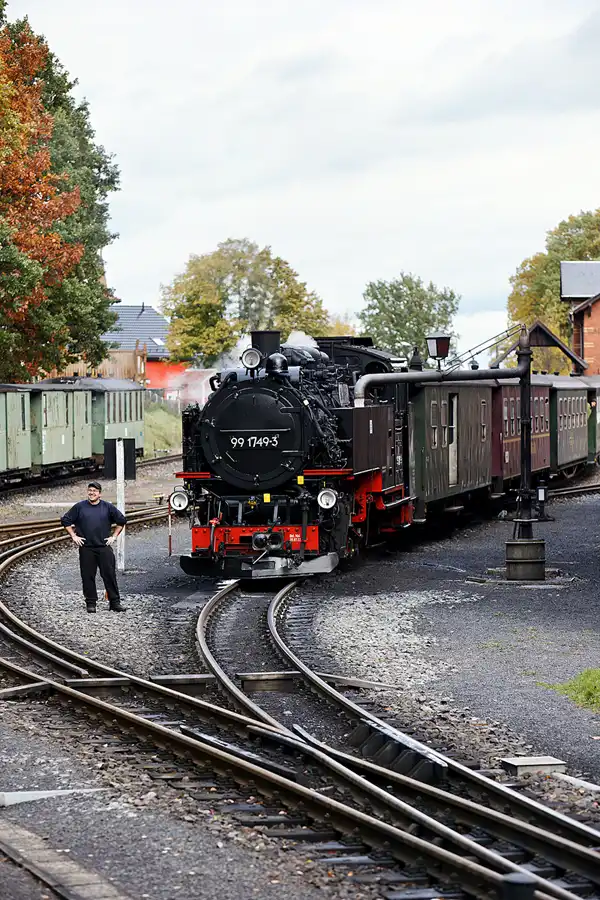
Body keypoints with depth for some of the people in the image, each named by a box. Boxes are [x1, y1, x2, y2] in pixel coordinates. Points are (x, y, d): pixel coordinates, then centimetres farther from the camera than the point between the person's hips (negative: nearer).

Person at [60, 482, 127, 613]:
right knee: (88, 576, 1)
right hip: (86, 548, 0)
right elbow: (65, 521, 11)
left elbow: (121, 521, 16)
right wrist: (74, 536, 4)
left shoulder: (107, 507, 6)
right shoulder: (79, 507, 5)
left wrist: (114, 536, 8)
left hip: (104, 547, 0)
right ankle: (91, 603, 9)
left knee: (110, 575, -2)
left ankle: (115, 602, 3)